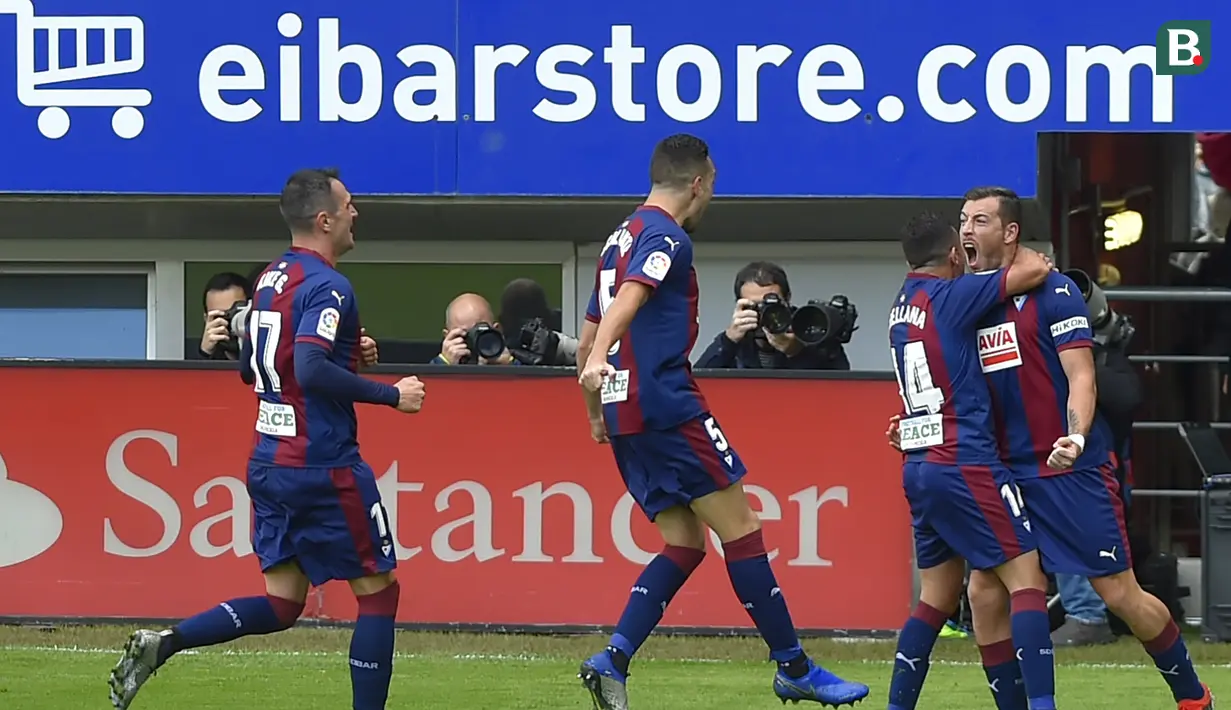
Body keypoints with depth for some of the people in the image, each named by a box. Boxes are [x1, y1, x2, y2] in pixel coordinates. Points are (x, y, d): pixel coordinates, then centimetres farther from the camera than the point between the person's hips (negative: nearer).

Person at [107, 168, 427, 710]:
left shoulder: (271, 279, 13)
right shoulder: (327, 287, -15)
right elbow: (312, 369, -29)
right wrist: (391, 395, -21)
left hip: (269, 462, 9)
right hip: (324, 468, -8)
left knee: (281, 605, 11)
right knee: (378, 593, 4)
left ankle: (161, 645, -4)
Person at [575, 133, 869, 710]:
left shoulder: (620, 240, 20)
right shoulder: (667, 238, -7)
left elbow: (588, 339, 25)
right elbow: (628, 299, -26)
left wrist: (596, 415, 34)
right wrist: (597, 363, -41)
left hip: (625, 414, 9)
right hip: (669, 404, -9)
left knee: (683, 545, 10)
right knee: (740, 529, -3)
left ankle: (611, 663, -5)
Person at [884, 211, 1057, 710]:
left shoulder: (903, 304, 14)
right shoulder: (950, 295, -8)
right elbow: (1035, 270, -11)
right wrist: (1015, 252, 8)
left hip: (918, 464, 8)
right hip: (964, 463, -8)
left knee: (938, 595, 14)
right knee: (1026, 576, -8)